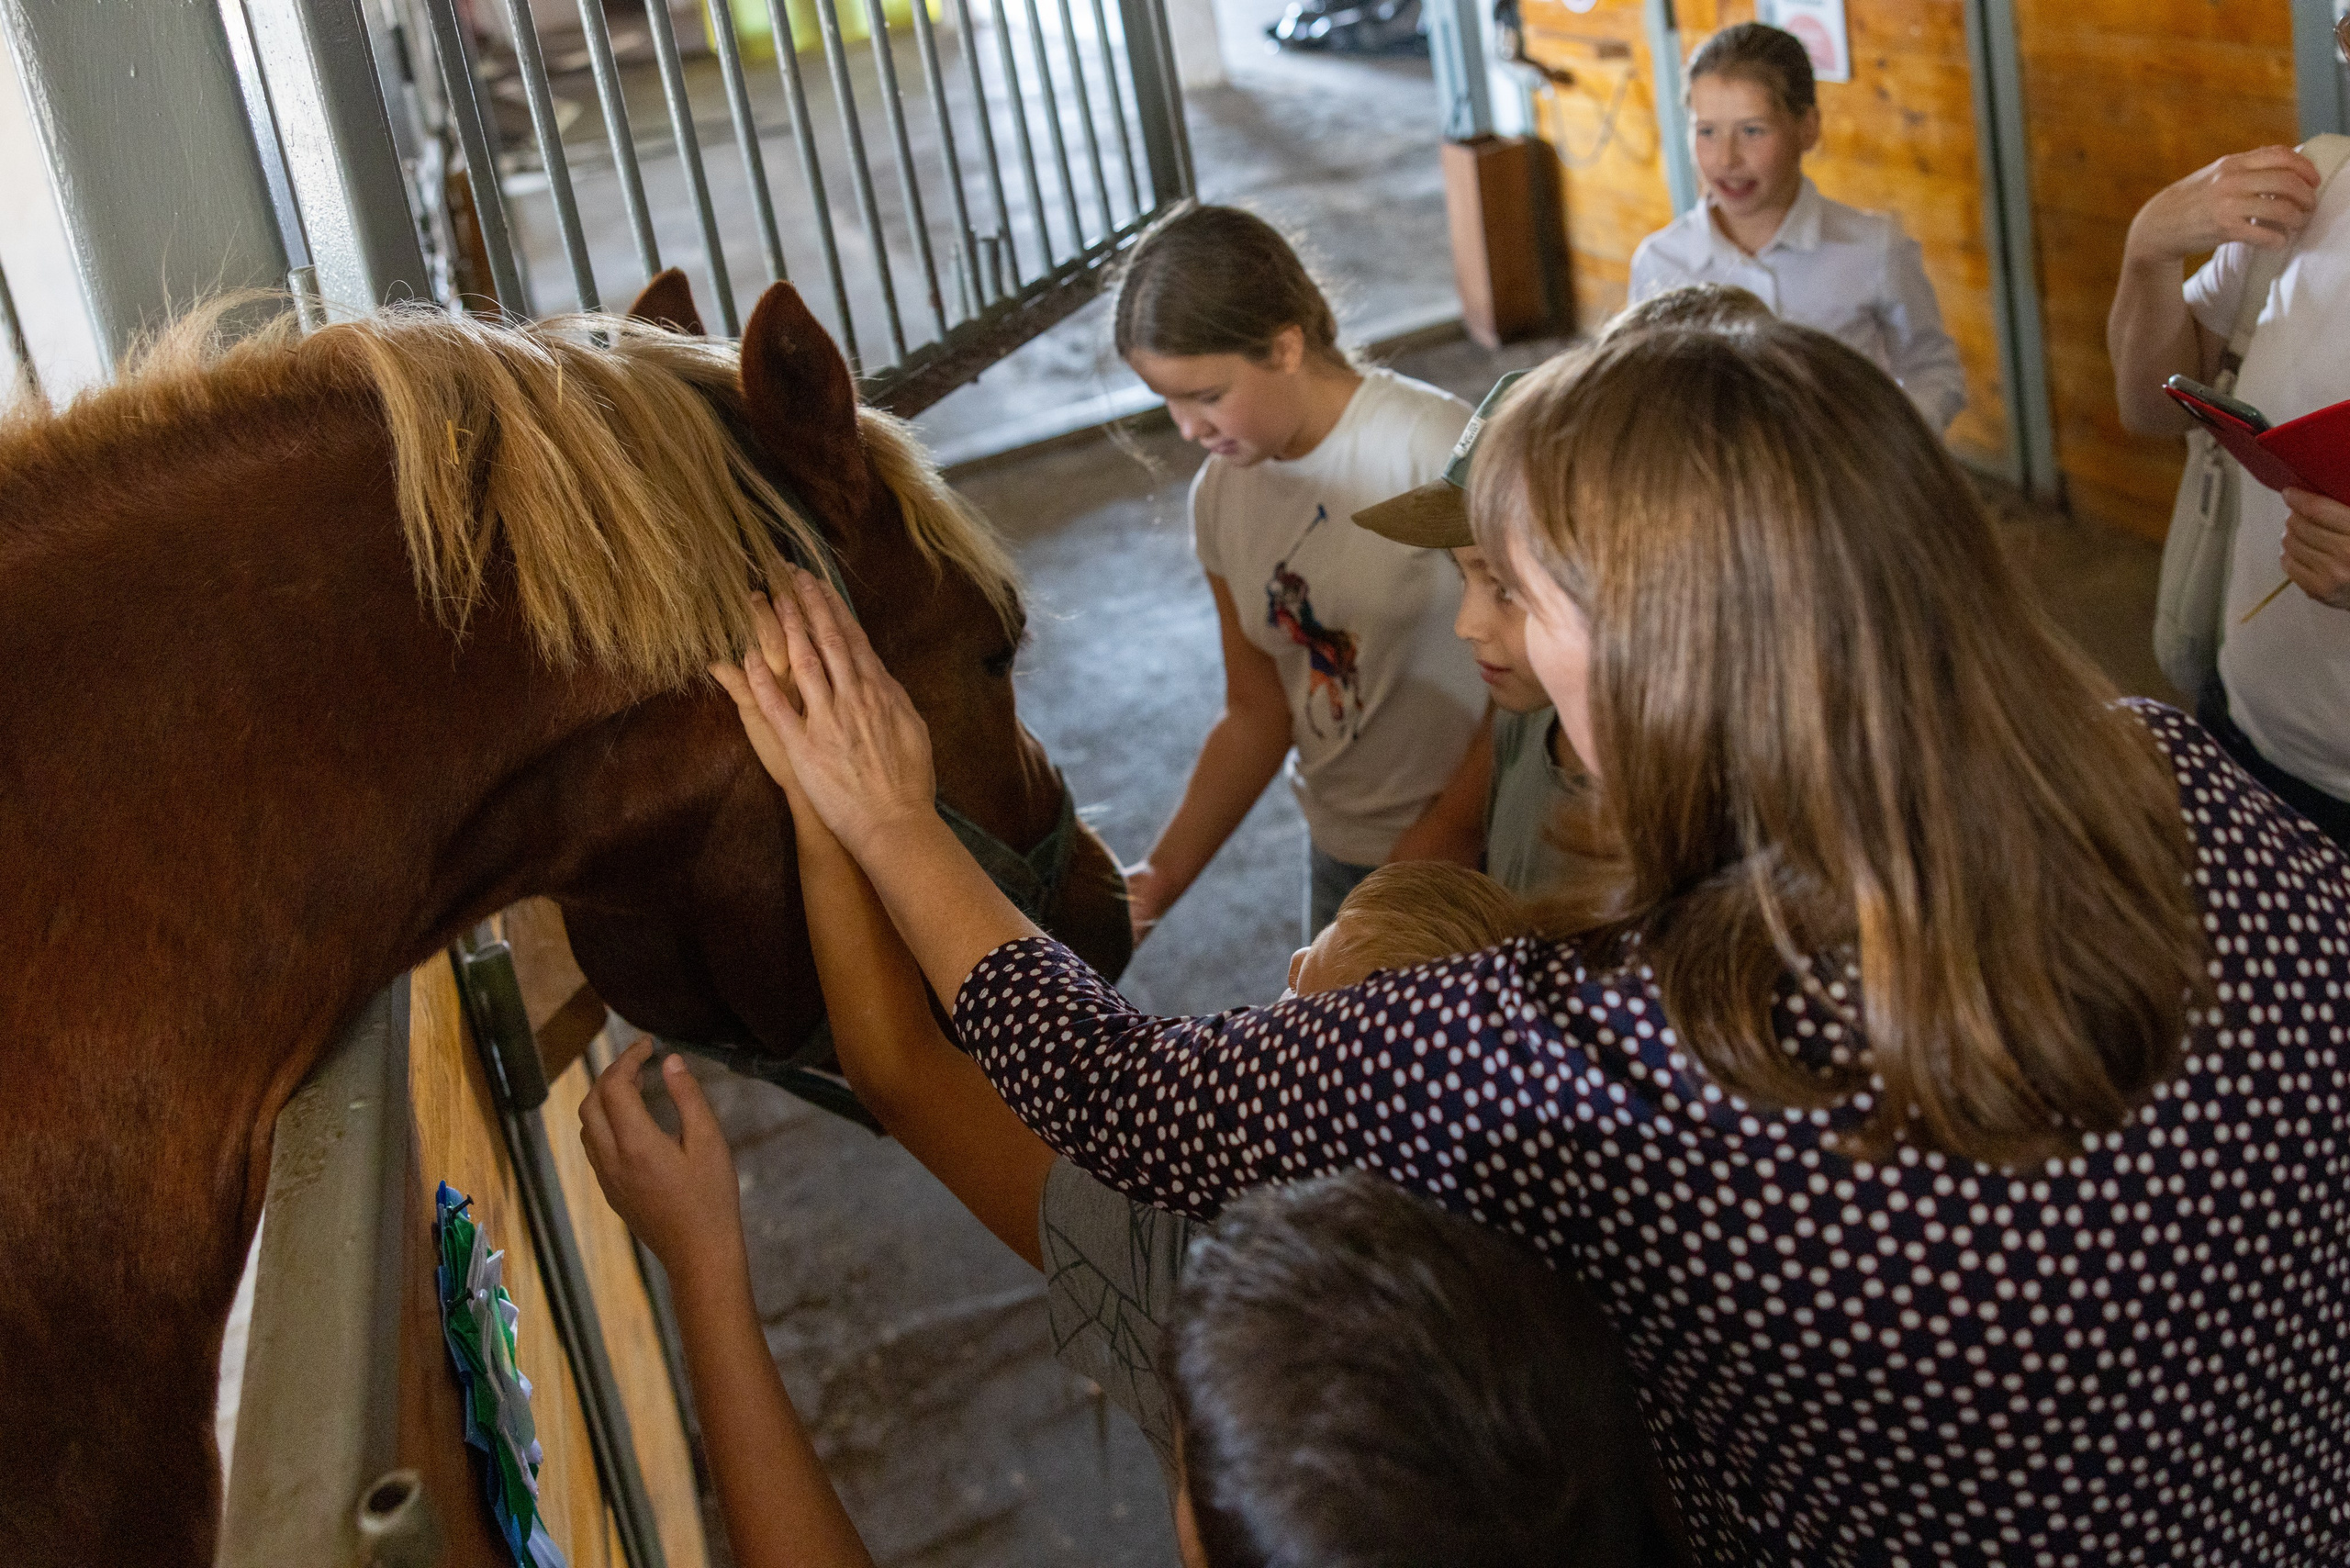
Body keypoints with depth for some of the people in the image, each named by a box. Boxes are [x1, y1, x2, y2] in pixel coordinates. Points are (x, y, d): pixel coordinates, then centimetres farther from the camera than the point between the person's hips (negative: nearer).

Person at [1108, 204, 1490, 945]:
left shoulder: (1435, 448, -20)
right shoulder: (1221, 496, 1)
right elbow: (1258, 713, 7)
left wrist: (1432, 855, -16)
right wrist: (1160, 878, -4)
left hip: (1482, 853, -5)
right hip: (1341, 849, 5)